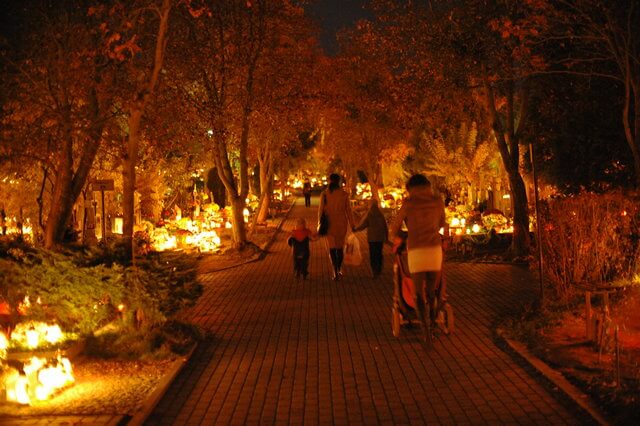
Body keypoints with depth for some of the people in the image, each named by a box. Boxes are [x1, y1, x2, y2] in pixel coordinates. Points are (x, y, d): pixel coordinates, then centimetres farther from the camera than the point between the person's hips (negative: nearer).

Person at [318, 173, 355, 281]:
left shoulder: (324, 194, -7)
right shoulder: (344, 194, -7)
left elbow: (321, 210, -5)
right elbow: (348, 211, -4)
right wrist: (352, 225, 4)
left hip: (329, 224, -1)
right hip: (341, 223, 1)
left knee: (332, 248, 6)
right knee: (340, 247, 19)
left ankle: (335, 272, -7)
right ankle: (339, 270, 30)